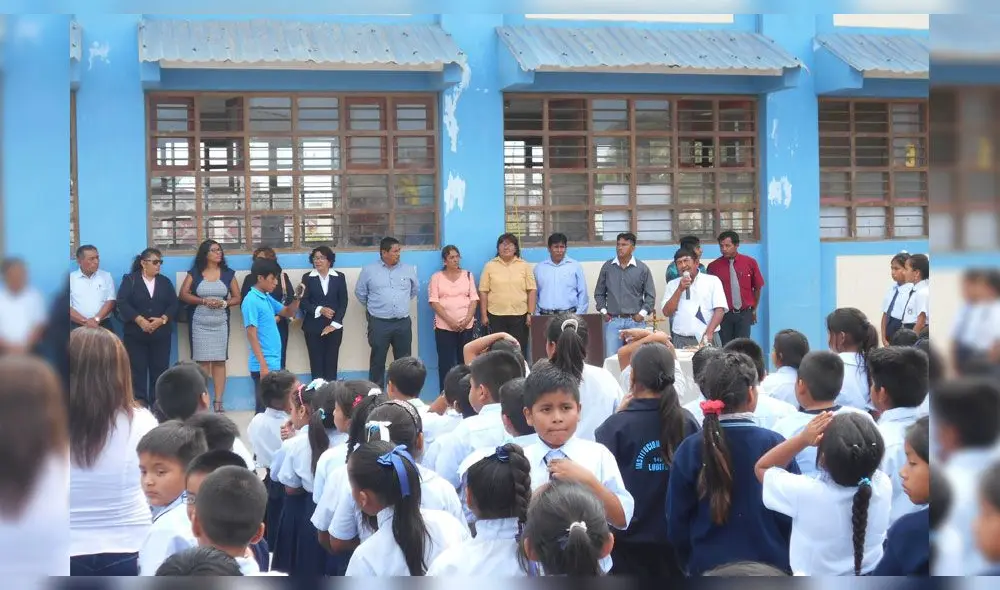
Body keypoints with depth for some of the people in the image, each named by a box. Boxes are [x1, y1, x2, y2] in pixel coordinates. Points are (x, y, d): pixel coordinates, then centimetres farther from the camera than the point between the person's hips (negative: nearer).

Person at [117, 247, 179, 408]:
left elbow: (173, 305, 3)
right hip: (136, 334, -2)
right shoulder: (130, 280, 2)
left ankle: (157, 404, 8)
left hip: (161, 334, 2)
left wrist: (162, 319, -14)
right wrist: (139, 320, -20)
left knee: (159, 369, 2)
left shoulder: (165, 282, 11)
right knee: (137, 369, -1)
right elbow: (122, 303, -10)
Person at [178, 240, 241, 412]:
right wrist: (204, 301, -15)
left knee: (219, 361, -2)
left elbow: (237, 298, 7)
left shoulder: (228, 274, 7)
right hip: (199, 323, -1)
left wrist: (223, 303, -13)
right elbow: (183, 294, -4)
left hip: (220, 323, 1)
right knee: (202, 361, -2)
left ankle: (218, 402, -1)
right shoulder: (194, 273, 3)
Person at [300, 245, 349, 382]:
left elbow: (343, 302, 2)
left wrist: (335, 323, -8)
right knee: (316, 361, 0)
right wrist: (320, 310, -18)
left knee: (332, 361, 1)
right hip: (313, 327, 0)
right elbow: (303, 302, -2)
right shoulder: (307, 278, 4)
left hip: (334, 326, 0)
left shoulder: (339, 277, 5)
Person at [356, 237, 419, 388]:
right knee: (377, 362, 3)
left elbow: (415, 289, 21)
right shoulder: (369, 271, -2)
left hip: (403, 323, 2)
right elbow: (360, 292, 11)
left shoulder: (408, 269, 4)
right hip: (379, 324, -2)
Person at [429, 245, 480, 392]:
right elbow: (434, 302, -4)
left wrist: (467, 319, -10)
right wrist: (450, 320, -13)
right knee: (445, 362, -4)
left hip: (466, 325, 2)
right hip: (444, 326, -2)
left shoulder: (468, 275, 10)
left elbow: (474, 299, 5)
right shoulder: (436, 277, 4)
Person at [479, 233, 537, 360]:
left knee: (519, 352, 2)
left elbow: (532, 290, 3)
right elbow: (483, 291, 3)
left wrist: (530, 313, -4)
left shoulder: (525, 266, 5)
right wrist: (483, 315, -2)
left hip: (519, 315, 0)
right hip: (496, 316, 0)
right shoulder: (490, 266, 4)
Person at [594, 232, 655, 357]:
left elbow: (650, 295, 6)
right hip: (612, 321, 1)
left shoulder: (642, 268, 2)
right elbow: (599, 293, 15)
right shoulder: (607, 267, 7)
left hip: (635, 321, -1)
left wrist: (642, 313, -3)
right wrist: (603, 311, 6)